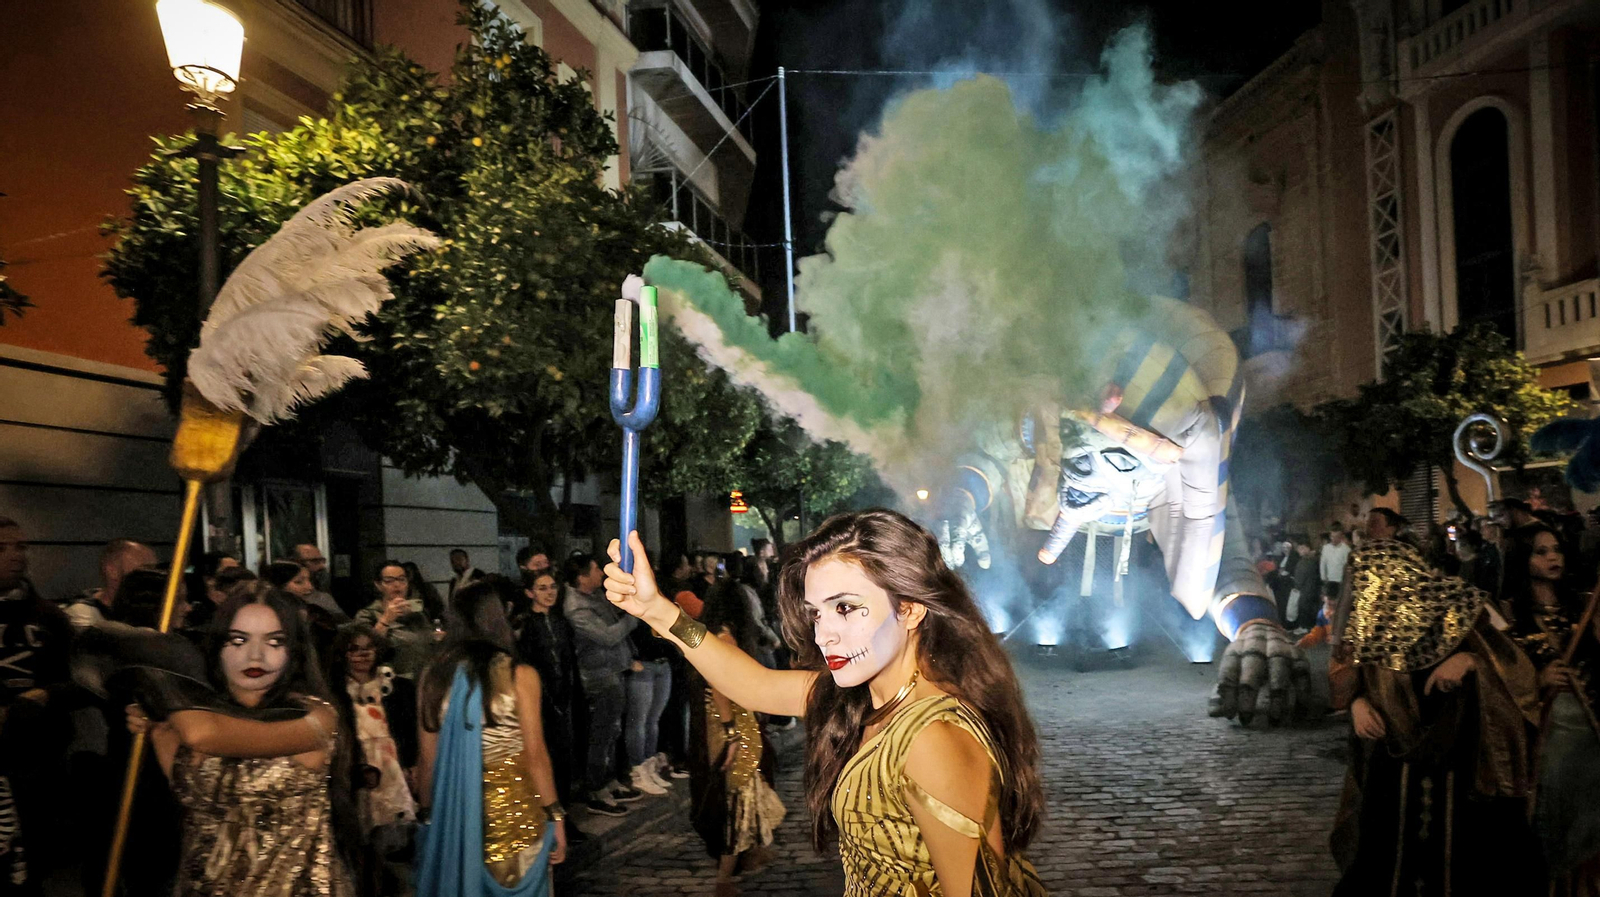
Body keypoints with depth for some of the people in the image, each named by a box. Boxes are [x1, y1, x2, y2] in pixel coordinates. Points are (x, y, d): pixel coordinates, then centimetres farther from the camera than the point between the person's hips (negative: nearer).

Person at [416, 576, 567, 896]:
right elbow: (534, 755, -13)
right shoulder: (519, 676, -13)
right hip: (514, 806, -3)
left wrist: (432, 812, 15)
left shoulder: (435, 676, -3)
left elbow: (429, 760, 3)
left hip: (456, 807, 3)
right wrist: (555, 815, -4)